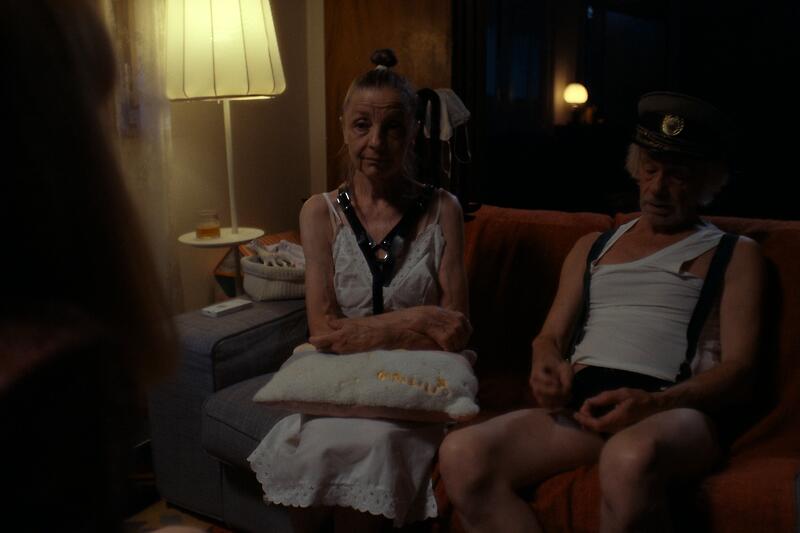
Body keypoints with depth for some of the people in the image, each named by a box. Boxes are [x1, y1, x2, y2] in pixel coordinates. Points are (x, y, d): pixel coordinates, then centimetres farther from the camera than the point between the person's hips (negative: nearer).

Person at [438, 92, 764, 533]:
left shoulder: (735, 254, 15)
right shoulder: (592, 248, 27)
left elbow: (737, 370, 3)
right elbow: (551, 336, 21)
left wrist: (653, 403, -17)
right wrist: (548, 366, -5)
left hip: (677, 409, -3)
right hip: (580, 402, 4)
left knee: (629, 459, -42)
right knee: (462, 454, -27)